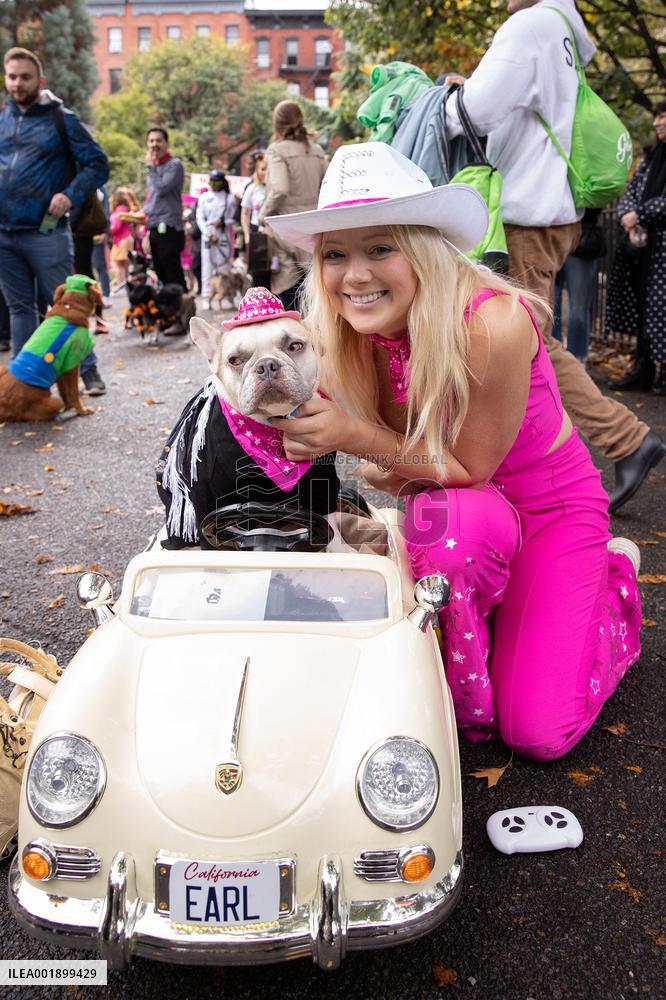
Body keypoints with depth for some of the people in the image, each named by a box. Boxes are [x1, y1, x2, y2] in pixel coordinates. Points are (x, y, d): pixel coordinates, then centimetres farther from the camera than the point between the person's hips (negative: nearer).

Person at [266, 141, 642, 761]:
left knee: (537, 731, -10)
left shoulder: (495, 324, -32)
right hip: (459, 509, 4)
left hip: (551, 501, -4)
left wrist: (356, 435, -34)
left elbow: (470, 468, -24)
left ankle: (614, 571, 17)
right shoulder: (353, 331, -13)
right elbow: (401, 469, -5)